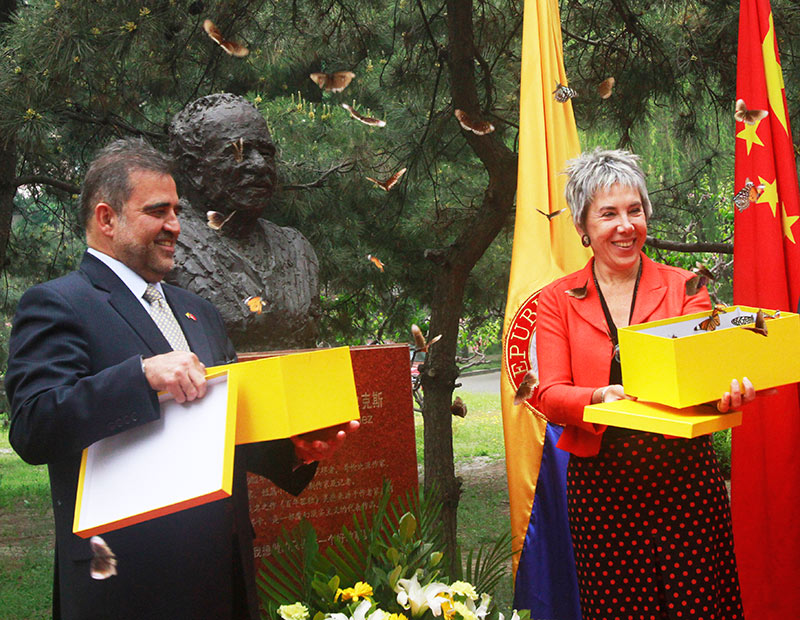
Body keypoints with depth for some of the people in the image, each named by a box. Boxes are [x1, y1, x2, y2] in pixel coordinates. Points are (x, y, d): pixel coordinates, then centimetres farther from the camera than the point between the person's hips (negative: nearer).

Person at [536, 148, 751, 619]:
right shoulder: (558, 300, 6)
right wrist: (602, 397, -24)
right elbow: (550, 394, -3)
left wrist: (727, 389, -30)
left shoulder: (683, 286, 8)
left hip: (684, 474, 0)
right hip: (600, 483, 0)